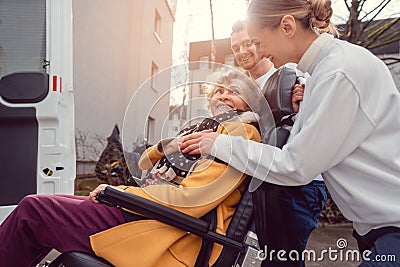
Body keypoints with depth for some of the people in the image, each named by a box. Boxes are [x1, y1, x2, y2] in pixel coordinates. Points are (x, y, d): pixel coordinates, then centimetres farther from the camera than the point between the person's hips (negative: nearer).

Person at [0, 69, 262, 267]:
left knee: (33, 209, -5)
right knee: (36, 205, 16)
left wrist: (117, 193, -10)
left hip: (171, 241, -9)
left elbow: (188, 200, -20)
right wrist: (167, 146, 0)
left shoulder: (240, 132, -8)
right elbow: (145, 163, 22)